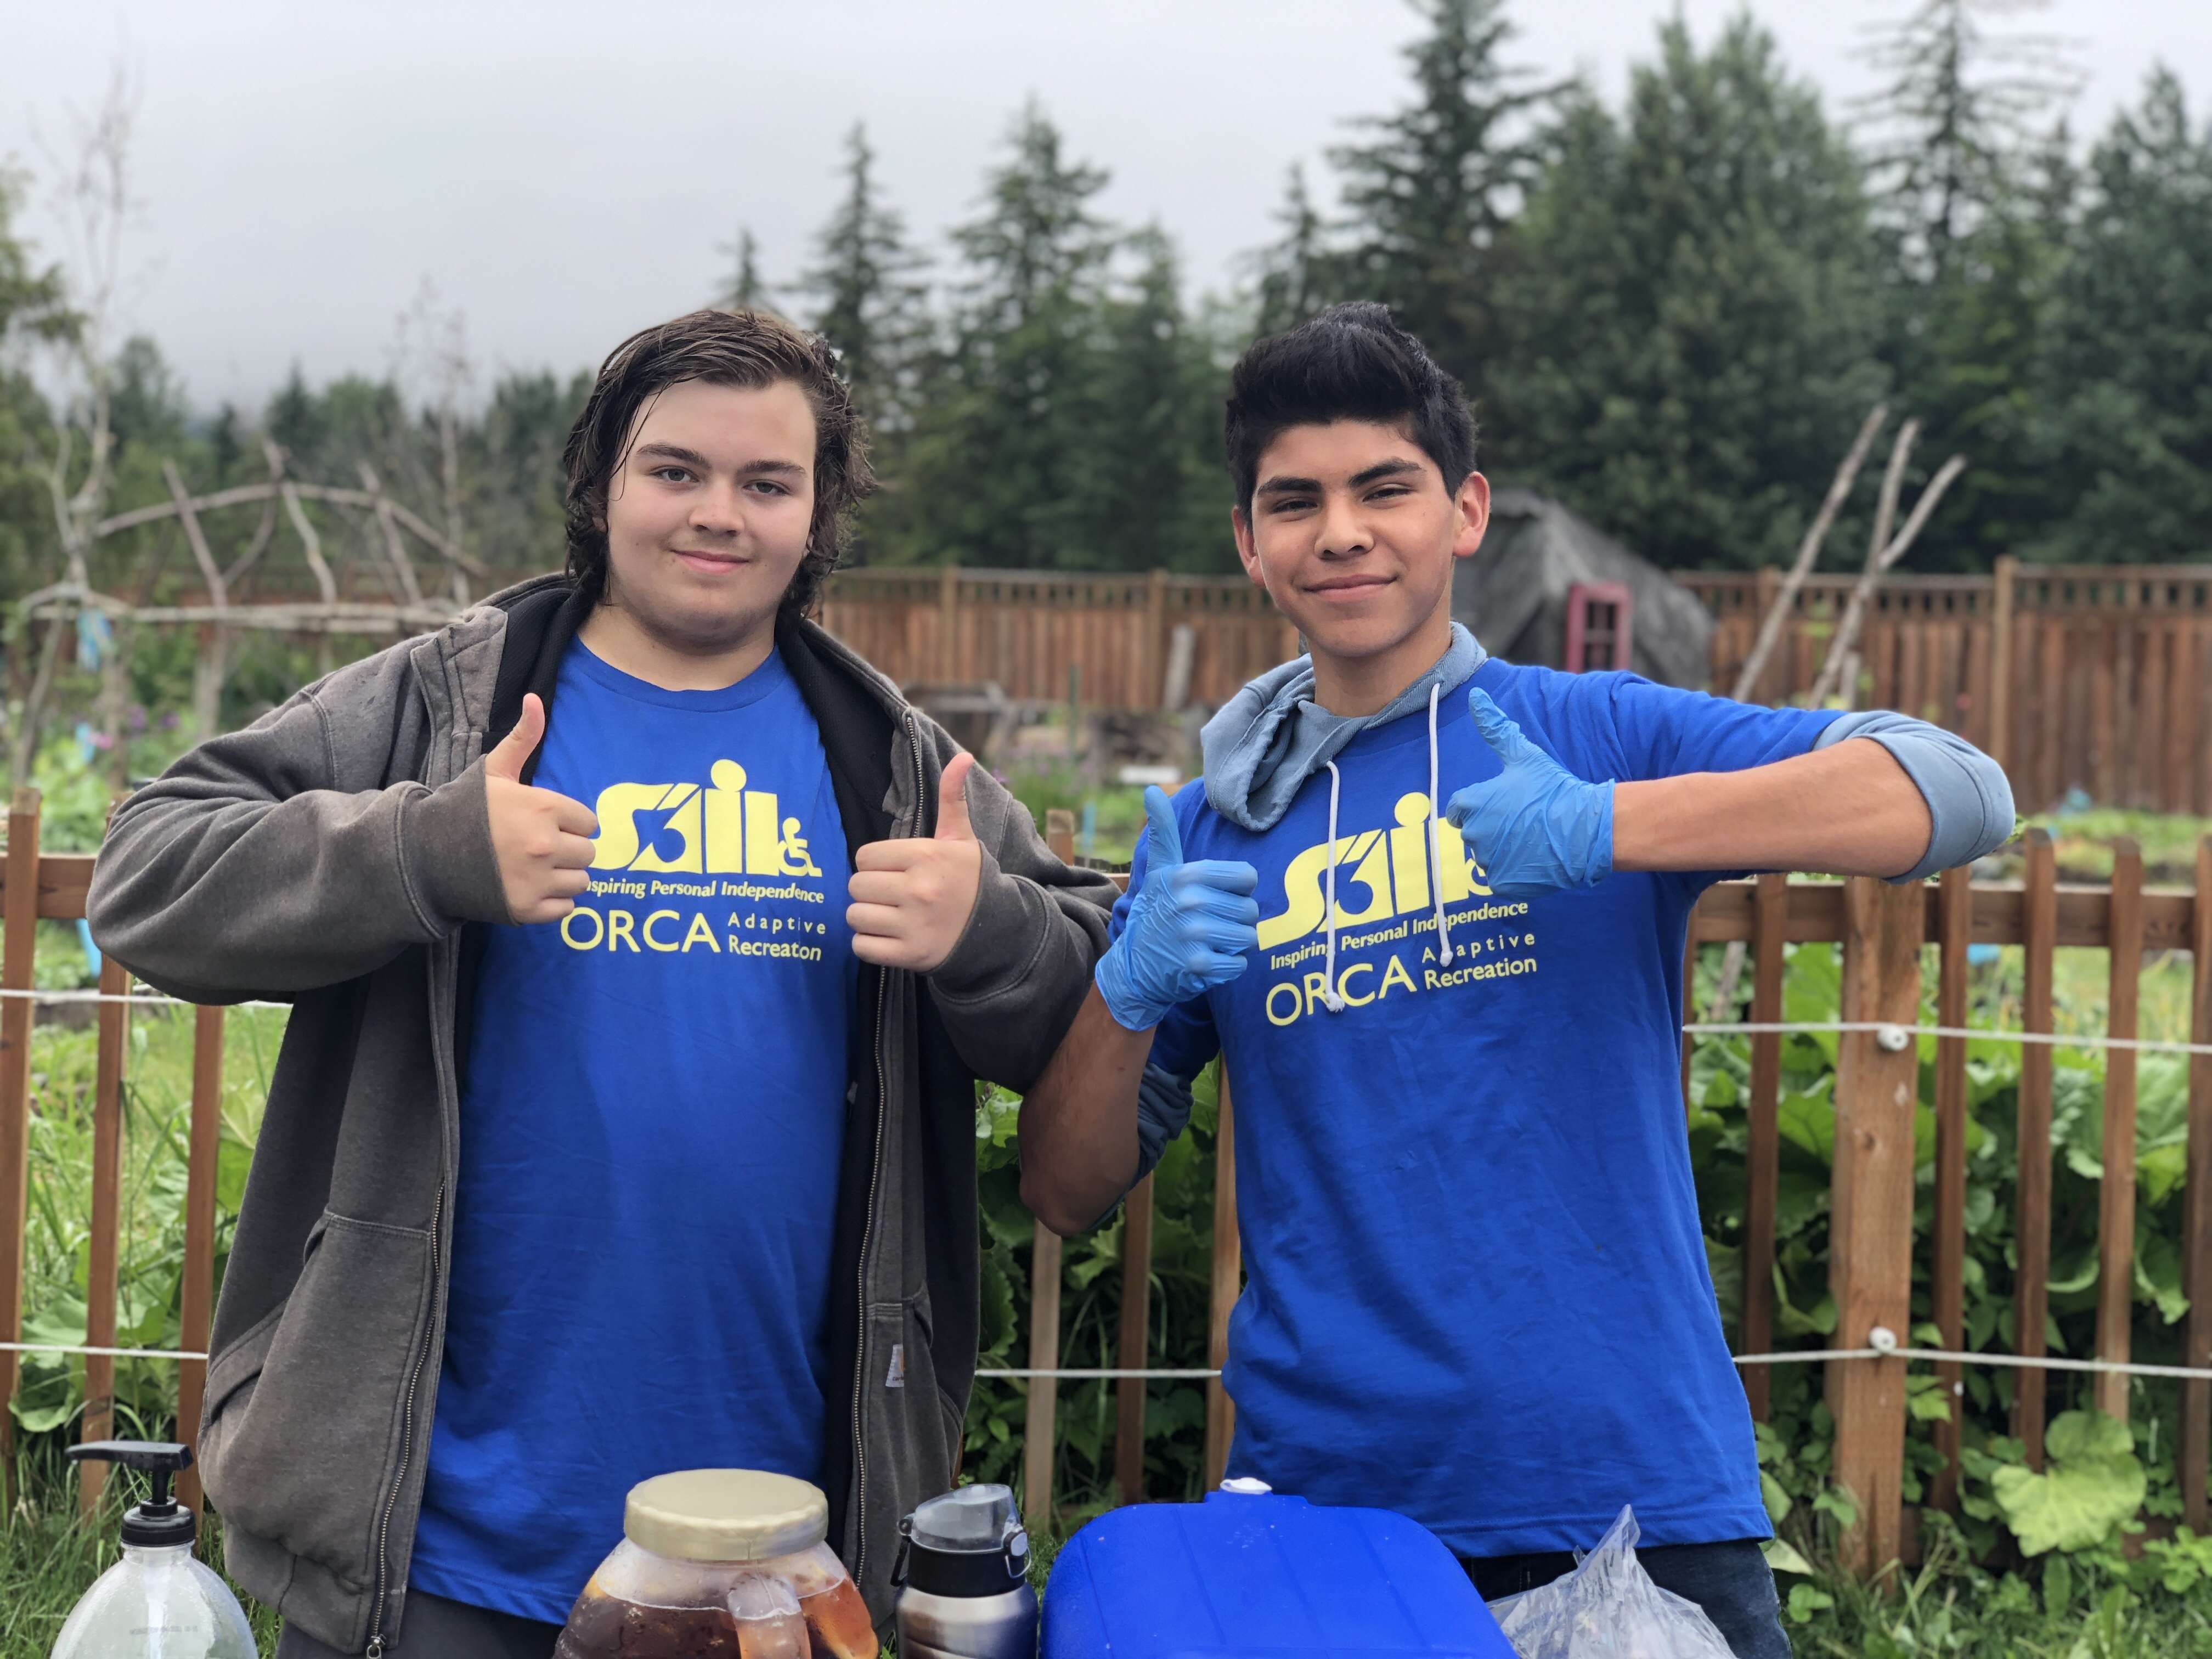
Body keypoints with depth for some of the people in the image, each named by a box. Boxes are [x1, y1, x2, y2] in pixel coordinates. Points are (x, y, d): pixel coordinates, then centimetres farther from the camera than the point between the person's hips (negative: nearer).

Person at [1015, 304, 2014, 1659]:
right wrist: (1129, 991, -13)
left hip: (1636, 1488, -1)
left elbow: (1962, 795, -14)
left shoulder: (1602, 733, 0)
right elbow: (1069, 1193, 6)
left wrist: (1603, 824, -25)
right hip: (1320, 1493, 2)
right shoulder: (1204, 835, 6)